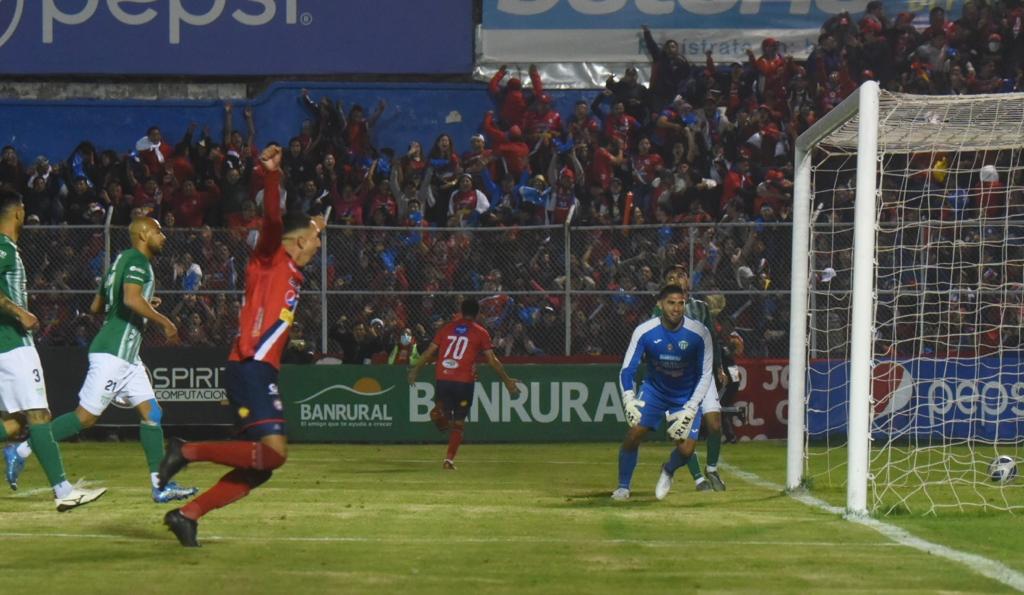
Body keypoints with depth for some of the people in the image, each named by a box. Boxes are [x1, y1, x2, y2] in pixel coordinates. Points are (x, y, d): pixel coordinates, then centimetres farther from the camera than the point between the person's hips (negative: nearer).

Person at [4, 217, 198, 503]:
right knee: (86, 416, -9)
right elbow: (131, 299, -27)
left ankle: (160, 486, 1)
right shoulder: (137, 260, -9)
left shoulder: (123, 260, 20)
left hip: (128, 358, 10)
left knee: (151, 413, 4)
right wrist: (165, 322, -19)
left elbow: (96, 306, 24)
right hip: (113, 353, -10)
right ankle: (22, 451, -1)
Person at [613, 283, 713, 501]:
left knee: (686, 449, -13)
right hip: (654, 390, 0)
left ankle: (668, 471, 24)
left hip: (687, 397, 0)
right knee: (634, 432, -20)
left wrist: (689, 409, -20)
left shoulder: (699, 333, -20)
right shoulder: (644, 331, -18)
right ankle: (623, 487, -1)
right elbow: (627, 370, -14)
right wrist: (628, 398, -32)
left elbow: (705, 375, -13)